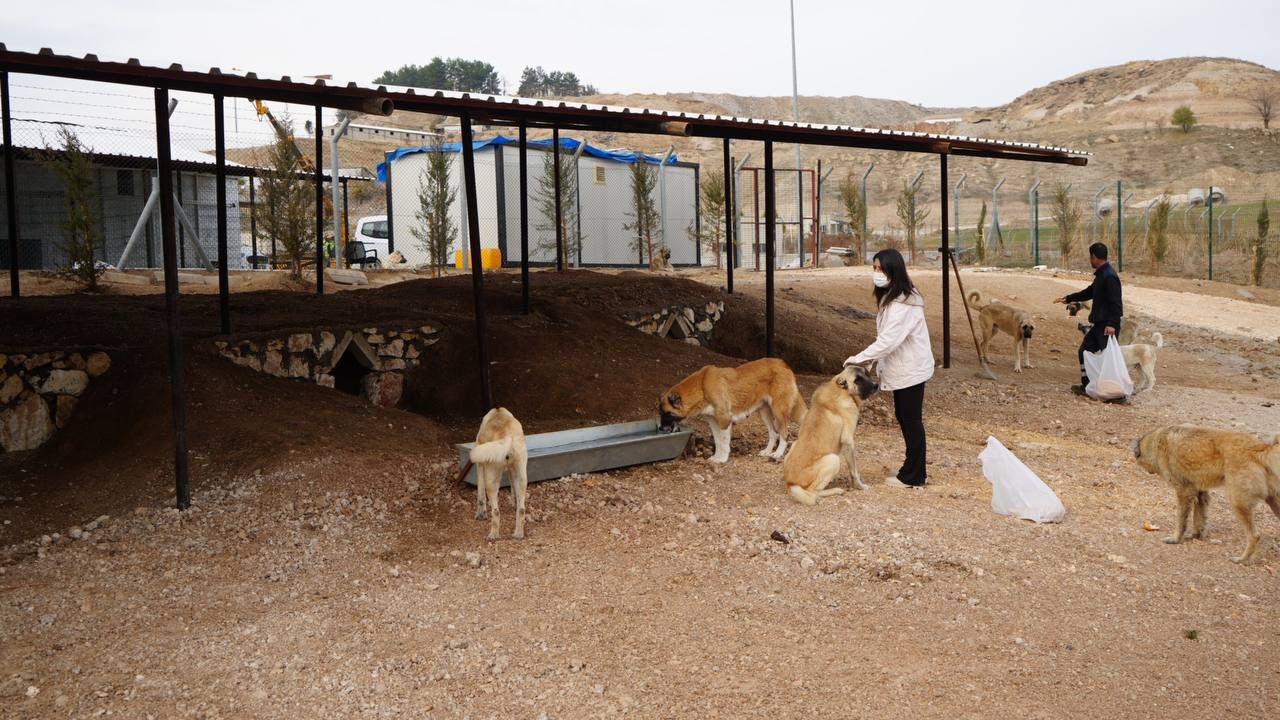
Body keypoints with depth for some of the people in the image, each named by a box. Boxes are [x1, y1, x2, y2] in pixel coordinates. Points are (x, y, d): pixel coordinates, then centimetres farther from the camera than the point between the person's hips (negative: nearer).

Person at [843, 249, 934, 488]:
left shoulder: (903, 303, -24)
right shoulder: (890, 297, 8)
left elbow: (889, 339, -29)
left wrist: (859, 358, -26)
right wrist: (874, 358, 4)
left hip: (910, 369, -10)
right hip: (903, 368, 10)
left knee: (911, 420, 0)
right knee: (903, 418, 16)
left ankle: (913, 476, 11)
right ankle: (913, 470, 27)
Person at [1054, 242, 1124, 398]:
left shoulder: (1109, 277, -18)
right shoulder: (1101, 274, 14)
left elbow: (1115, 302, -24)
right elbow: (1089, 292, 29)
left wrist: (1112, 324, -29)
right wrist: (1068, 298, 36)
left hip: (1108, 325, -11)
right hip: (1100, 323, 11)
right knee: (1085, 351, 13)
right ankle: (1087, 385, 21)